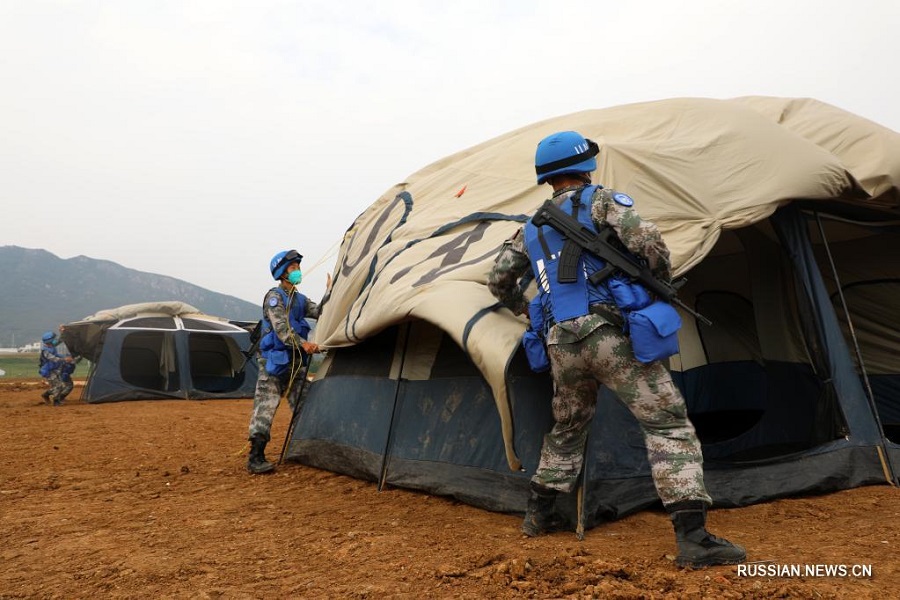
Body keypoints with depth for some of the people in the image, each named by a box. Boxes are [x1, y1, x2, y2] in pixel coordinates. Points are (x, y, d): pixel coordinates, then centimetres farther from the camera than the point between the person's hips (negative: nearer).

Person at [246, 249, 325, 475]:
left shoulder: (300, 299, 17)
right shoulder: (274, 297, -8)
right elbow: (281, 329, -19)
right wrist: (303, 344, -30)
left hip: (295, 363, 8)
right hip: (274, 362, -8)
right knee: (265, 408, -8)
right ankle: (255, 458, -5)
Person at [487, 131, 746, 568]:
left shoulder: (531, 229, 20)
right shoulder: (600, 200, 3)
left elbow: (498, 280, 23)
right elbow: (648, 242, -10)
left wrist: (524, 309, 39)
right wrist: (661, 284, 9)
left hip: (561, 346, 6)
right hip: (609, 334, -5)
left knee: (566, 429, 25)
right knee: (668, 424, -1)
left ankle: (537, 515, 33)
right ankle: (693, 538, -9)